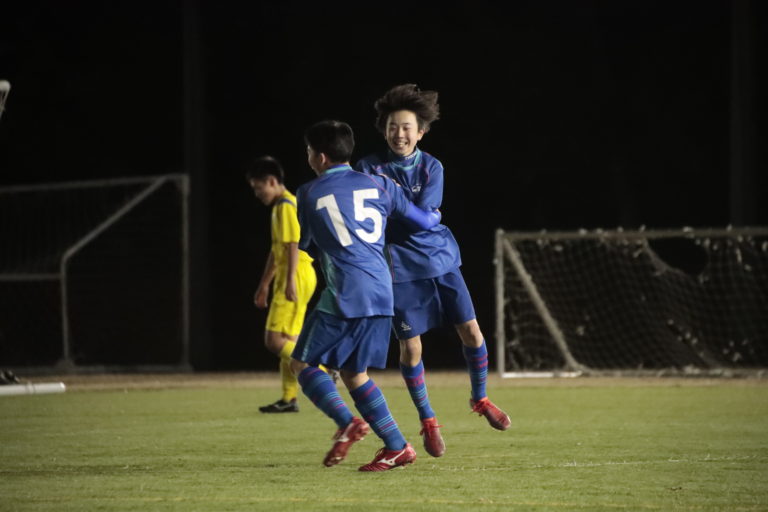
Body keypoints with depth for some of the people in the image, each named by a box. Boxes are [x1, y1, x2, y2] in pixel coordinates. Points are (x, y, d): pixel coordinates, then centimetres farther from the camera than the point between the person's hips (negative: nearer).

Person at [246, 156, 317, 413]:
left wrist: (290, 281, -26)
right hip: (287, 279, 10)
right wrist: (264, 284, 30)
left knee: (274, 340, -13)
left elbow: (294, 245, -20)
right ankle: (289, 398, 10)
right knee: (287, 341, 9)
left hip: (297, 276, -10)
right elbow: (277, 250, 28)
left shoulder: (286, 206, -10)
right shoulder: (281, 206, 21)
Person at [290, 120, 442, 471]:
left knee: (303, 363, 5)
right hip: (382, 293, 6)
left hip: (344, 294, -6)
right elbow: (425, 221, 18)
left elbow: (303, 244, 17)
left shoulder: (309, 194, 3)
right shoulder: (379, 185, 12)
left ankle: (347, 423, -16)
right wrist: (435, 214, 42)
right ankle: (397, 446, 7)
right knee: (353, 373, 15)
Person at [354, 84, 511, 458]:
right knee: (410, 346, -2)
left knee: (471, 330, -1)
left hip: (440, 260, 2)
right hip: (402, 269, -2)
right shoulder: (370, 168, -5)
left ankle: (480, 399, 23)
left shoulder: (431, 167, -2)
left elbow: (422, 217, -14)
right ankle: (427, 421, 16)